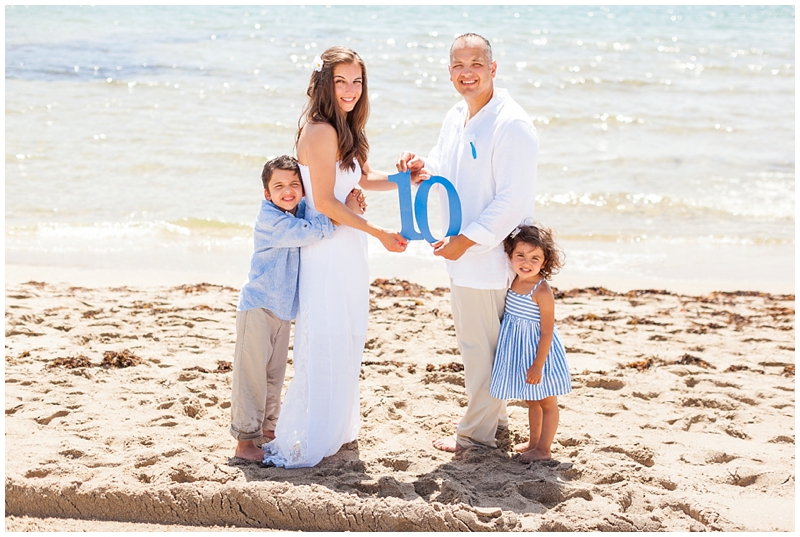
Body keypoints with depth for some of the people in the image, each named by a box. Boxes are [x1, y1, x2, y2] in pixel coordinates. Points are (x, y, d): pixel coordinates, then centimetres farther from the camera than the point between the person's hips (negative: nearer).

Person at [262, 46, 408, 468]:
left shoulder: (344, 130, 11)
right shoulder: (321, 131, -18)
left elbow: (362, 177, 23)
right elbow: (324, 202, -20)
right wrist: (379, 233, -17)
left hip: (347, 250, 10)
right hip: (328, 252, -10)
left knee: (347, 343, 18)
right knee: (324, 349, -5)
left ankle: (337, 429, 32)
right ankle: (299, 446, 4)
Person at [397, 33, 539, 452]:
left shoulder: (512, 125, -19)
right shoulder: (455, 118, 9)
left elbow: (514, 199, -22)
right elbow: (445, 170, 23)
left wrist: (466, 239, -21)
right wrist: (423, 171, -1)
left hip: (488, 256, -9)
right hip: (462, 254, 9)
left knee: (479, 343, 2)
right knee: (475, 339, 19)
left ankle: (477, 433, 17)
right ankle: (494, 416, 35)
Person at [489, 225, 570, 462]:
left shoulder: (542, 291, -23)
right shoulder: (514, 282, 0)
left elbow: (547, 331, -21)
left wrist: (538, 365, -21)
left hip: (538, 351, -8)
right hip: (519, 350, 8)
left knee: (547, 402, 9)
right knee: (531, 400, 22)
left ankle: (543, 449, 18)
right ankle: (533, 442, 36)